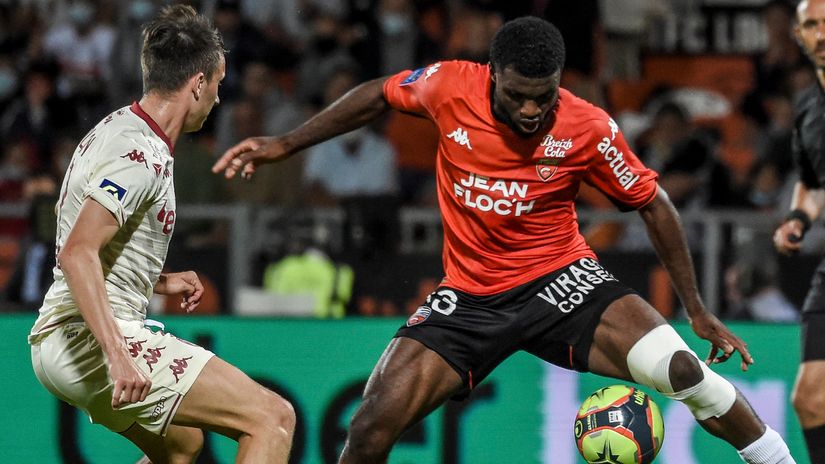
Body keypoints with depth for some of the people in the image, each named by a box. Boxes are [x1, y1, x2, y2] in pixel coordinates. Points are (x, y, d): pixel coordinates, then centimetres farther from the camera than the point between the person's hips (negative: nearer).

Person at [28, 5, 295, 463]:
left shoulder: (116, 128, 15)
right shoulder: (140, 156, -16)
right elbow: (77, 253, -28)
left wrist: (158, 281, 27)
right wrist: (116, 354, -35)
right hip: (91, 339, -11)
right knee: (273, 418, -16)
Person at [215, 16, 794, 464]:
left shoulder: (589, 129, -16)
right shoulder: (450, 87, -13)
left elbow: (653, 205, -1)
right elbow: (378, 96, 8)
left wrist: (697, 309, 0)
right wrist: (285, 145, 10)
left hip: (561, 281, -1)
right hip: (469, 296, 2)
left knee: (680, 368, -26)